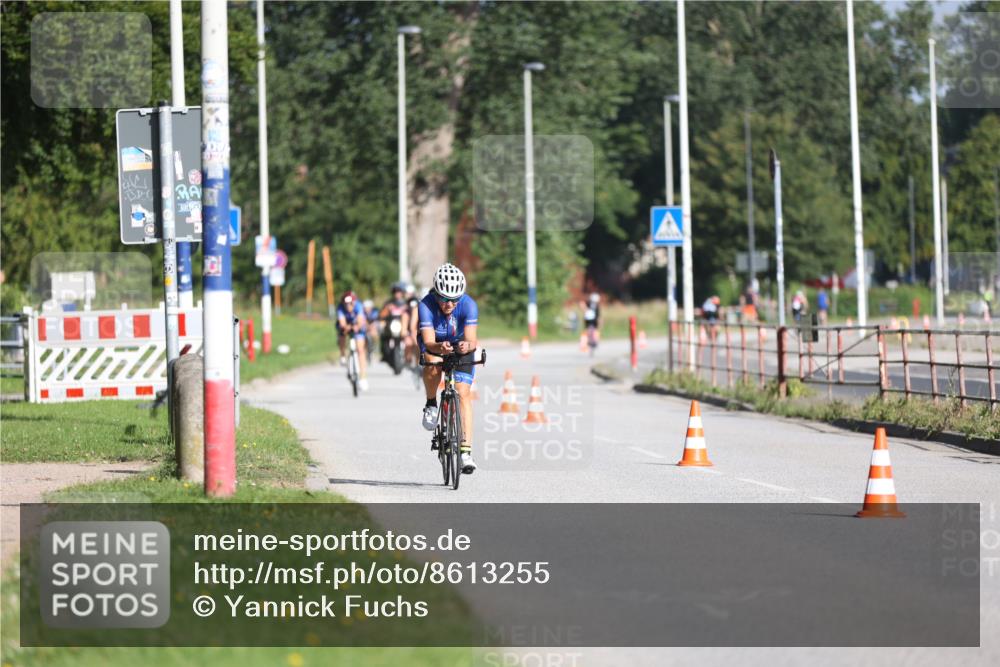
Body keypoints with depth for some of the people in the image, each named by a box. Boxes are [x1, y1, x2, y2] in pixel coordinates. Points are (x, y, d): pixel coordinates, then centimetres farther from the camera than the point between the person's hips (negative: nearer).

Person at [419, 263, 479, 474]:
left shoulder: (469, 305, -31)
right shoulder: (426, 305, -32)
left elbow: (472, 340, -38)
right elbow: (429, 342, -40)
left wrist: (467, 346, -61)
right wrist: (440, 347, -62)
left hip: (460, 347, 0)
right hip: (435, 343, 0)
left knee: (463, 393, -14)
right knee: (433, 366, -35)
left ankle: (466, 450, -15)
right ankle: (431, 404, -5)